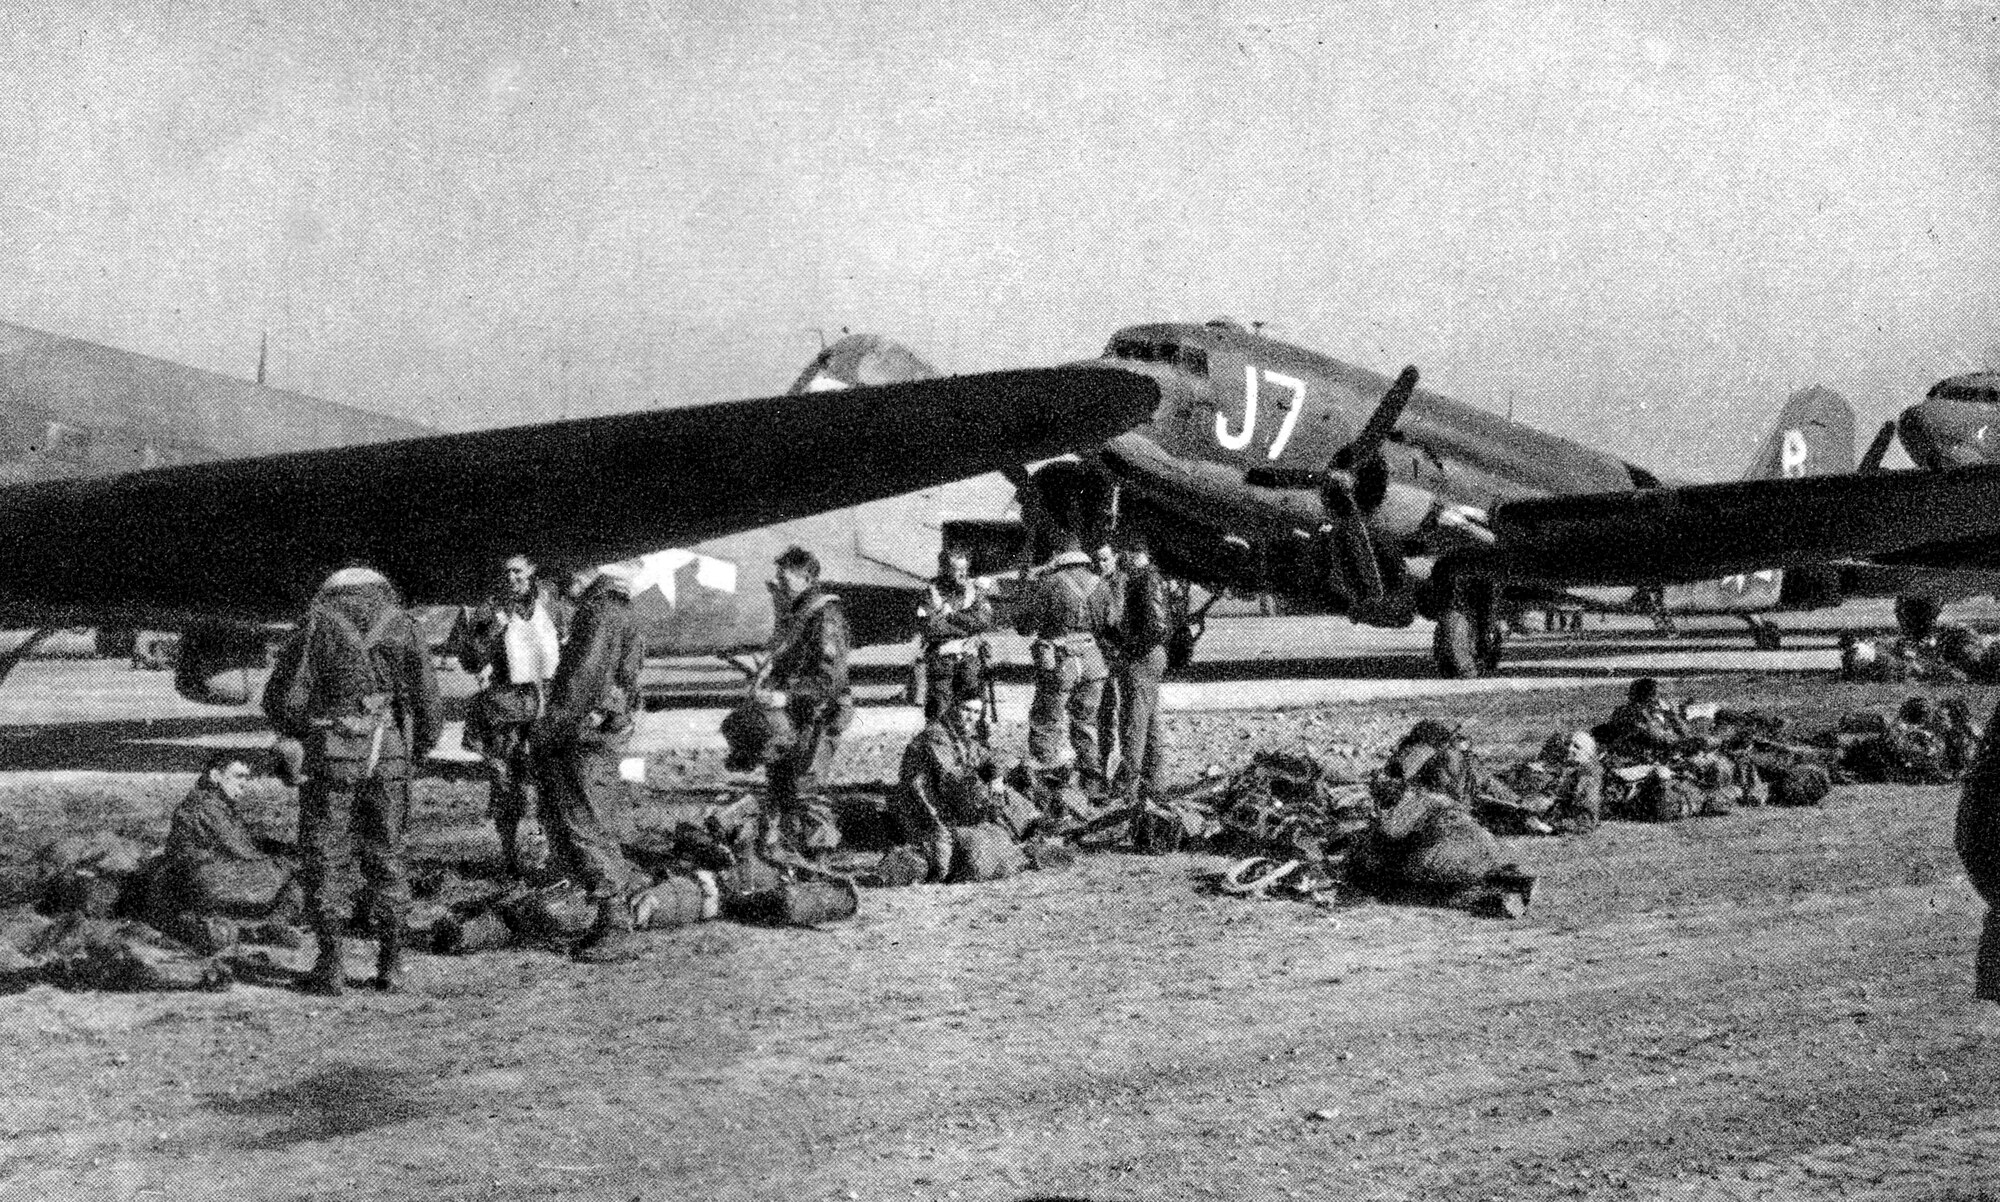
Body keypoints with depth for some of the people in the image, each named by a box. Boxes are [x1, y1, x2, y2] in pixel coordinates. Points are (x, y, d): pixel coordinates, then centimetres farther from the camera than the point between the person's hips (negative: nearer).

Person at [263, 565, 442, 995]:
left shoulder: (318, 624, 3)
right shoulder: (401, 624, 8)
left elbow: (282, 698, -1)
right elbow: (427, 697, 3)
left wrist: (305, 732, 18)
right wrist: (419, 750, 17)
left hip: (333, 754, -2)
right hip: (390, 755, 2)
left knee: (326, 858, 7)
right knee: (385, 854, 14)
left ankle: (330, 964, 6)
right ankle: (390, 961, 15)